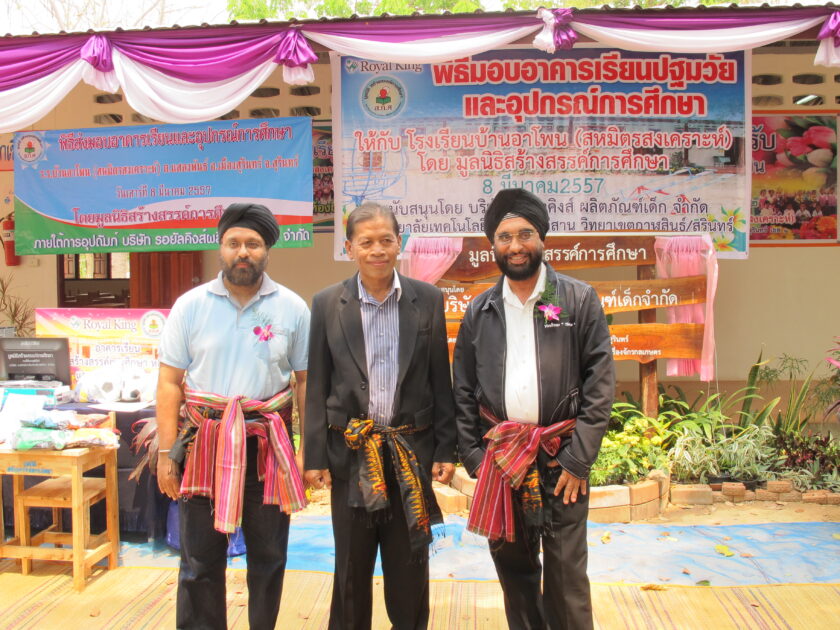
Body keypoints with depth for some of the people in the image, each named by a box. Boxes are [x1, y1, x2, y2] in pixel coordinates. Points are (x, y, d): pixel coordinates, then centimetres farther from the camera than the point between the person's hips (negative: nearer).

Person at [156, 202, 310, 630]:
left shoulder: (292, 308, -1)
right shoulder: (190, 306, 0)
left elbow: (306, 381, 2)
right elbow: (170, 383, 1)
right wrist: (166, 453, -3)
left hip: (269, 446, 0)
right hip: (205, 445, 0)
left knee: (268, 557, 14)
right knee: (200, 560, 10)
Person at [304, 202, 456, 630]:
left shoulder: (428, 300, 0)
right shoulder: (327, 303, 0)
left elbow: (440, 382, 2)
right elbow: (317, 386, 1)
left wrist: (446, 449, 0)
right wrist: (315, 456, -2)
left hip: (412, 451, 0)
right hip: (350, 452, 0)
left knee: (410, 566, 13)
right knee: (351, 565, 14)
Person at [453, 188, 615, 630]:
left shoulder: (580, 300, 0)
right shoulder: (479, 311, 7)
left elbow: (601, 383, -4)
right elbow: (463, 391, 9)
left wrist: (578, 460, -10)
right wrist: (474, 456, 1)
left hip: (560, 457, -2)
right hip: (499, 458, 3)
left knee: (566, 576, 2)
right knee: (513, 568, 13)